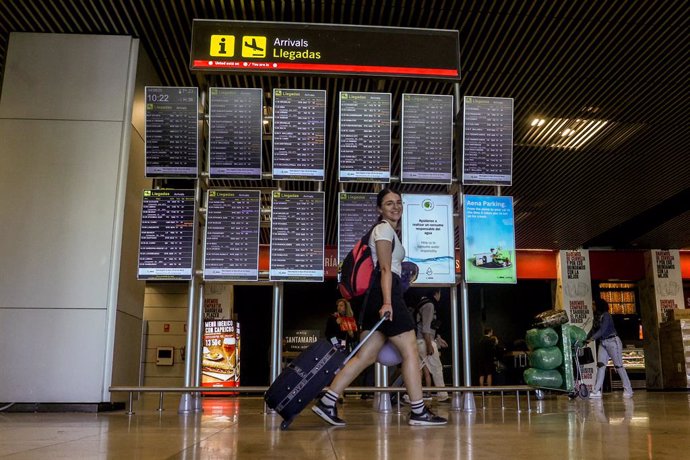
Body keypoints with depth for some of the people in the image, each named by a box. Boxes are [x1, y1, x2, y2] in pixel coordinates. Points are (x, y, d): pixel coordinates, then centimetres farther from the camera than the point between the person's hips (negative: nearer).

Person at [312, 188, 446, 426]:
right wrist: (387, 302, -22)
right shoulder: (384, 229, -3)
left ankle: (327, 402, 3)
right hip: (385, 294, -10)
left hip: (380, 297, 10)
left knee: (367, 356, 5)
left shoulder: (390, 230, 27)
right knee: (410, 351, -3)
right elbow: (385, 269, -14)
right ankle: (418, 412, 3)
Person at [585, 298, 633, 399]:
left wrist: (592, 339, -30)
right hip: (603, 343, 7)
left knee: (618, 366, -4)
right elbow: (593, 330, 9)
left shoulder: (606, 315, -13)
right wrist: (585, 340, -1)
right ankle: (597, 391, -9)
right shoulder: (596, 317, 11)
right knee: (600, 365, -3)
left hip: (612, 341, -7)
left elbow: (602, 330, -22)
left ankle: (628, 390, 4)